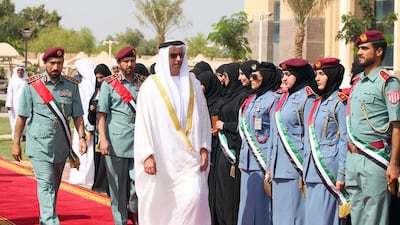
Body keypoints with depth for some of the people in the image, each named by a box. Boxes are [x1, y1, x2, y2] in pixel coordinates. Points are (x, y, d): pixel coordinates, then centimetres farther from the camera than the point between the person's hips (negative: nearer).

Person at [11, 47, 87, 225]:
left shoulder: (71, 86, 4)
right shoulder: (32, 85, -3)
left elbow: (77, 115, 7)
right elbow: (22, 116, 1)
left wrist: (82, 137, -7)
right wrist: (16, 143, 1)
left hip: (61, 145, 3)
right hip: (39, 145, -3)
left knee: (54, 187, 14)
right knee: (46, 185, -13)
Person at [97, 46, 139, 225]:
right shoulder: (109, 84, 5)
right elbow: (102, 113, 1)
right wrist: (103, 138, -9)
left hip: (139, 140, 2)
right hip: (116, 141, -2)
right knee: (117, 185, 3)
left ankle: (133, 209, 19)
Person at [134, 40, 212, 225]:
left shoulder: (193, 85, 10)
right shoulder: (151, 86, 0)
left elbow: (203, 119, 12)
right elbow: (142, 123, -2)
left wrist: (204, 149, 2)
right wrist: (147, 155, -9)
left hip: (189, 157, 2)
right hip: (160, 158, -2)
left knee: (194, 197, -14)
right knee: (158, 203, 3)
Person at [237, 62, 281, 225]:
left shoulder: (273, 100, -9)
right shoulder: (251, 100, 16)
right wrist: (242, 159, 16)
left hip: (263, 161, -8)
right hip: (248, 161, 8)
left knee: (260, 202, -5)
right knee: (247, 203, 11)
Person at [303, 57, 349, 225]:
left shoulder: (340, 102, -6)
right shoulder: (313, 103, 16)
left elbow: (345, 140, -10)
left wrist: (341, 176, -14)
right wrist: (304, 172, 16)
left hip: (329, 170, -8)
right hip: (311, 170, 8)